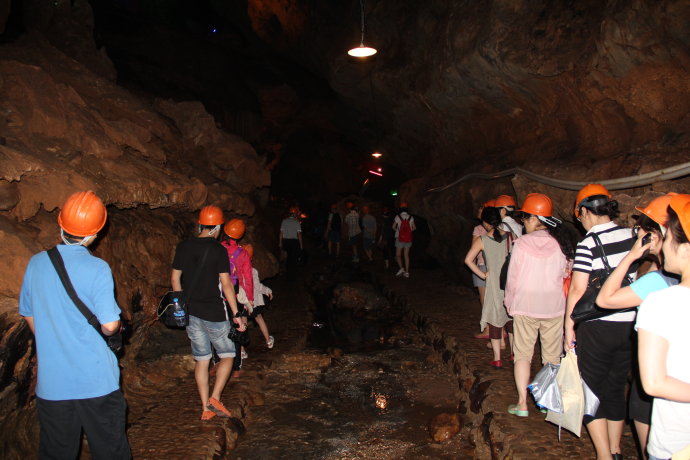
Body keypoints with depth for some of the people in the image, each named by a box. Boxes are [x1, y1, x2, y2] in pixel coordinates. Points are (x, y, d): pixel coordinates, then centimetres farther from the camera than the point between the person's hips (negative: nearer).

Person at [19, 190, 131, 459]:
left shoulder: (36, 263, -1)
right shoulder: (97, 268, -16)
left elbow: (28, 315, 11)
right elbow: (110, 325, -19)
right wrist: (117, 327, 4)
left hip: (51, 383, 4)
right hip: (95, 380, -4)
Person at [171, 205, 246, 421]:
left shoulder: (183, 246, 3)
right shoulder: (218, 249, -13)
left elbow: (175, 278, 8)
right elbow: (226, 284, -15)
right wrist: (236, 314, -10)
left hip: (190, 313, 5)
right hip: (214, 313, -5)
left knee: (201, 359, 14)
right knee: (227, 355, 13)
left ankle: (206, 408, 18)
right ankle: (215, 398, 0)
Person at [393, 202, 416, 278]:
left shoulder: (398, 217, -8)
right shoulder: (411, 217, -1)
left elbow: (393, 227, 1)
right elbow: (414, 228, 6)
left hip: (400, 238, -3)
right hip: (408, 239, 3)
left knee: (398, 255, 8)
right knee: (406, 255, 10)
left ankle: (401, 268, -13)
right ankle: (407, 272, 9)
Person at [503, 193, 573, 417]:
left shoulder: (521, 244, -11)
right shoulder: (560, 243, -5)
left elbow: (512, 277, -6)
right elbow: (566, 274, 3)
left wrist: (509, 303, 7)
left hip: (525, 306, -2)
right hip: (554, 306, 2)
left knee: (523, 354, 8)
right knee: (552, 357, 12)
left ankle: (522, 403, 10)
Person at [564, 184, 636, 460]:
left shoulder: (588, 243, -15)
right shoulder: (632, 237, 2)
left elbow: (577, 290, -15)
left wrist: (568, 328, -6)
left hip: (598, 326, -6)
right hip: (628, 324, 6)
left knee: (591, 390, 8)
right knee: (616, 389, 18)